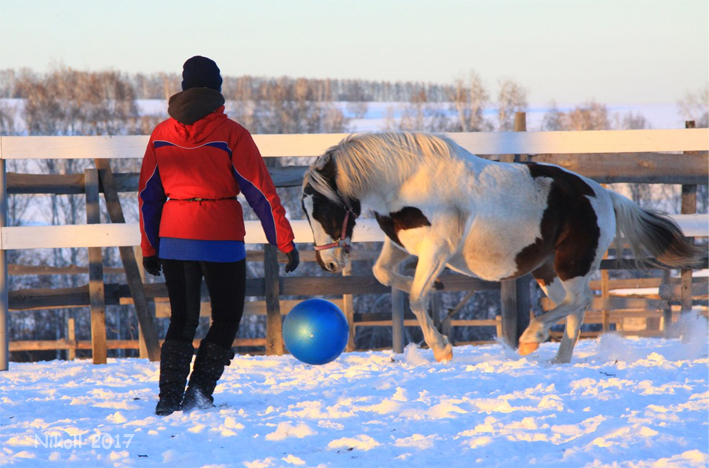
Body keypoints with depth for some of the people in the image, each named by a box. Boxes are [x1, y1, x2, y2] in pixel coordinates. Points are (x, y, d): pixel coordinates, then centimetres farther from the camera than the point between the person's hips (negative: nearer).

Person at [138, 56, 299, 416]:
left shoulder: (162, 134, 4)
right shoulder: (230, 133, -8)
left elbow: (148, 194, 9)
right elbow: (261, 191, -8)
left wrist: (149, 248, 17)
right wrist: (285, 241, -3)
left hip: (174, 237, 3)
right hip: (221, 238, -3)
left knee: (182, 320, 13)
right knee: (226, 319, 11)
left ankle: (169, 398, 0)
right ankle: (198, 393, -2)